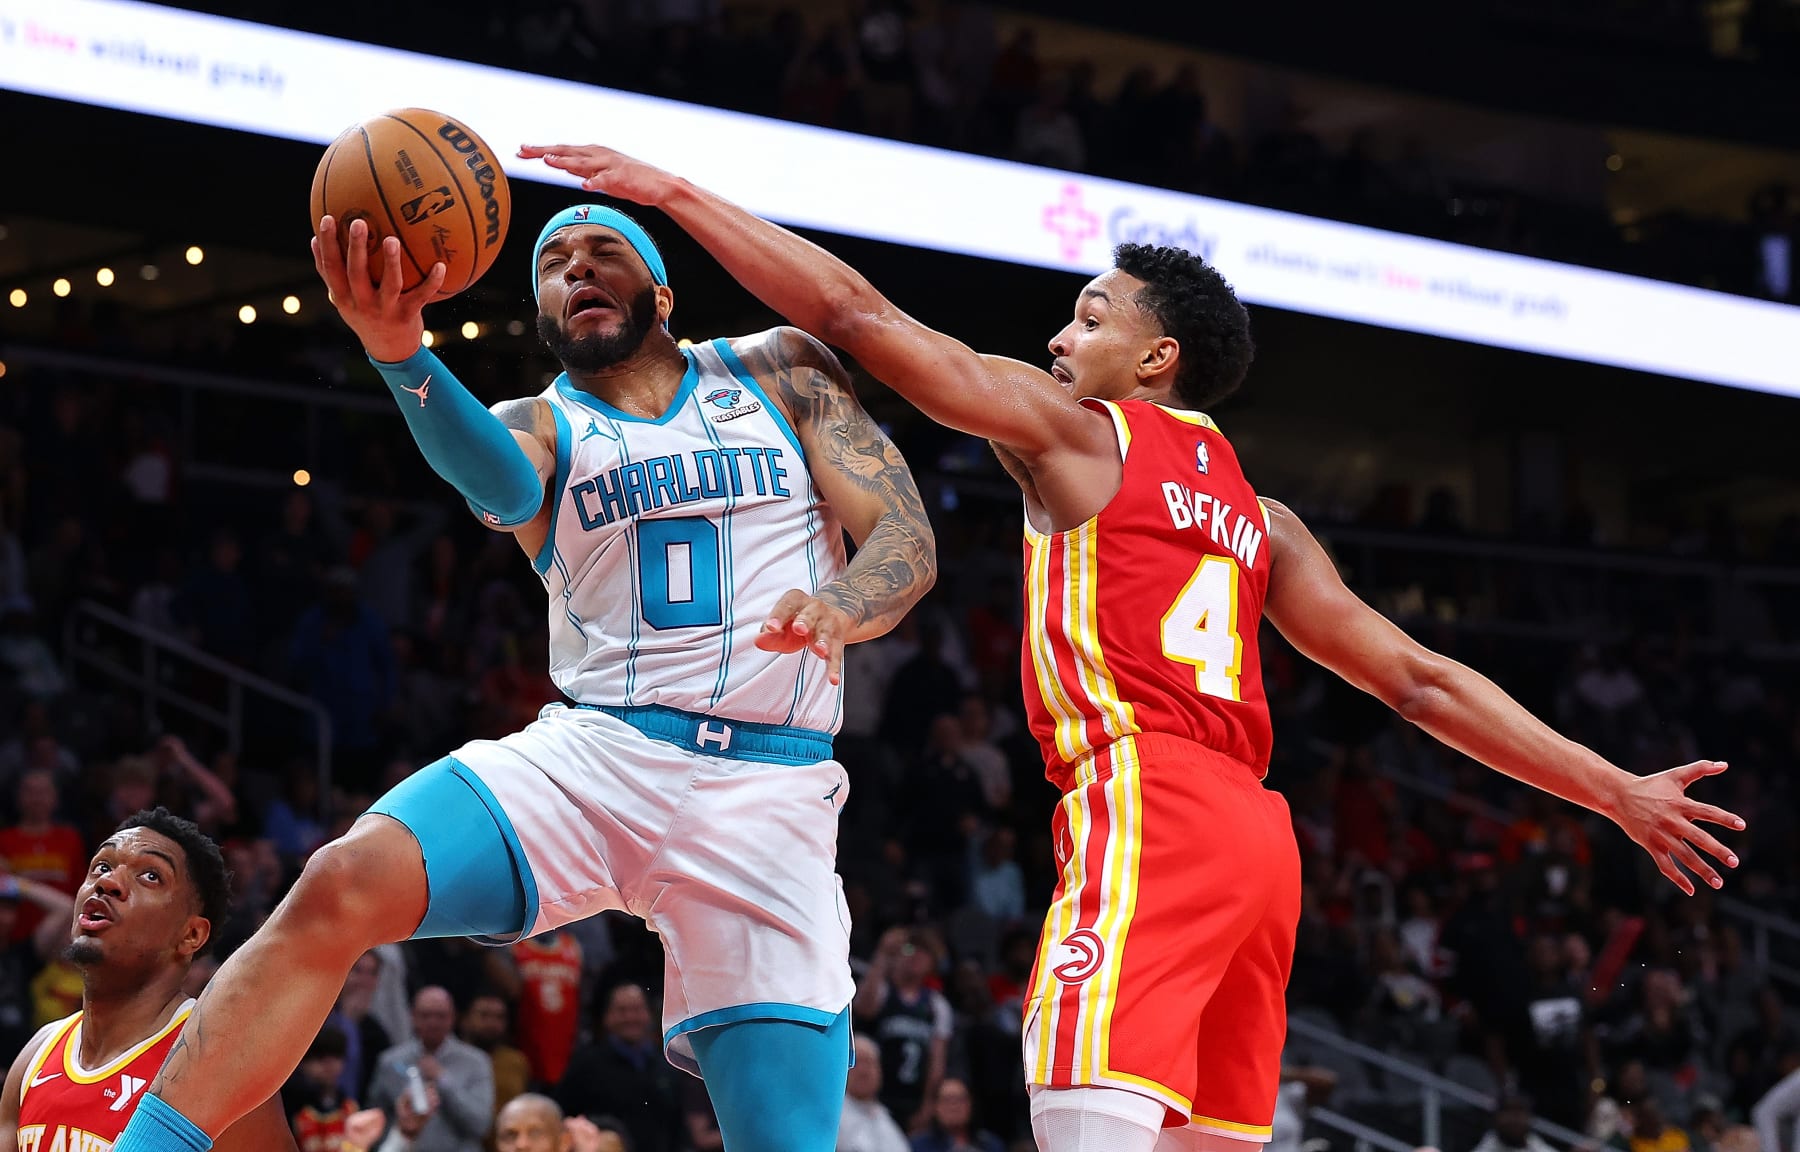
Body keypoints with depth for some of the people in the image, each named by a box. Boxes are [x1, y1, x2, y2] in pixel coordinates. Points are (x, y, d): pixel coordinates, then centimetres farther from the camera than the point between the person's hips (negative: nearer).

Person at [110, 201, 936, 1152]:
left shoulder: (779, 373, 14)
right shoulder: (538, 428, 11)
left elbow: (909, 540, 5)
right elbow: (500, 482, -16)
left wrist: (841, 603, -21)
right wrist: (401, 353, -38)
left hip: (768, 793, 0)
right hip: (594, 755, 0)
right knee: (342, 887, -25)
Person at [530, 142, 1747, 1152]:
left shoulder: (1074, 427, 9)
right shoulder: (1258, 516, 26)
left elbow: (859, 314, 5)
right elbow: (1423, 681, 19)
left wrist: (676, 192, 10)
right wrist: (1618, 791, 21)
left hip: (1145, 808, -8)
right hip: (1258, 836, 8)